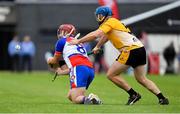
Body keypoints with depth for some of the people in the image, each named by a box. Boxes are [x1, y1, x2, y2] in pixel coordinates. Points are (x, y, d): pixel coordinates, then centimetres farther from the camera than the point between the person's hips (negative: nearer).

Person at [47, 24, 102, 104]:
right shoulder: (78, 43, 31)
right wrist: (62, 72, 48)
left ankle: (89, 98, -40)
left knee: (76, 100, -11)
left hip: (79, 70, -7)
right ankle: (91, 98, -6)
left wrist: (49, 61, 48)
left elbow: (55, 61, 25)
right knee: (70, 96, 17)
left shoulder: (62, 41, 13)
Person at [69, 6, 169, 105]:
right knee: (141, 79, 17)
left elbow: (95, 35, -14)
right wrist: (97, 47, 52)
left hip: (131, 50, -10)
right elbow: (104, 37, 41)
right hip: (140, 49, 10)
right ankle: (162, 99, 10)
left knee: (111, 75, -4)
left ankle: (133, 94, -2)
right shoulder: (114, 22, 25)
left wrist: (78, 41, -9)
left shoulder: (110, 22, -2)